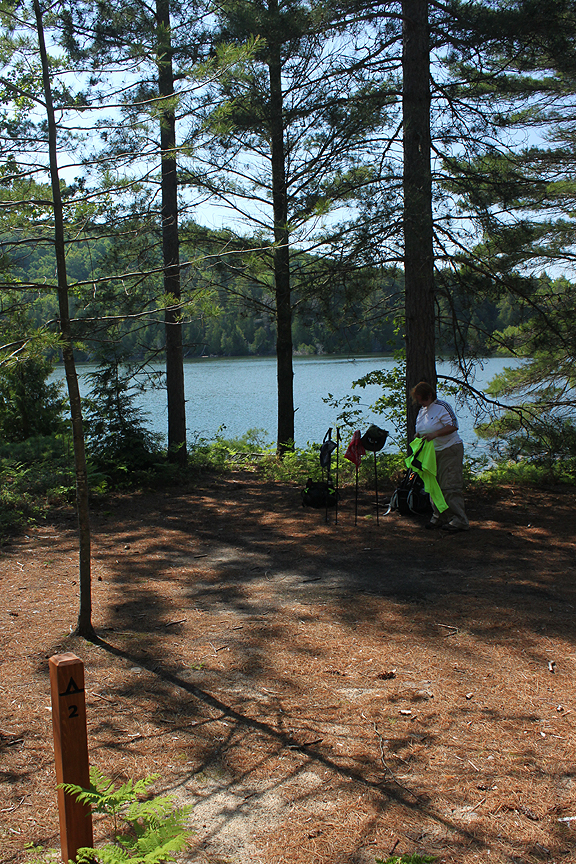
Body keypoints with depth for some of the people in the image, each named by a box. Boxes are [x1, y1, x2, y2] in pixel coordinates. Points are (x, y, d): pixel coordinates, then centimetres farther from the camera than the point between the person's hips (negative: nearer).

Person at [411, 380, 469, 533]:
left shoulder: (442, 407, -11)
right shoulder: (422, 410, 13)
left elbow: (453, 426, -19)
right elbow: (420, 430, 24)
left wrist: (435, 434, -27)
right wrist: (418, 436, 4)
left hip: (449, 450, -8)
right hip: (432, 452, 8)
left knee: (449, 486, -11)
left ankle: (459, 521, -8)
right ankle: (439, 517, 16)